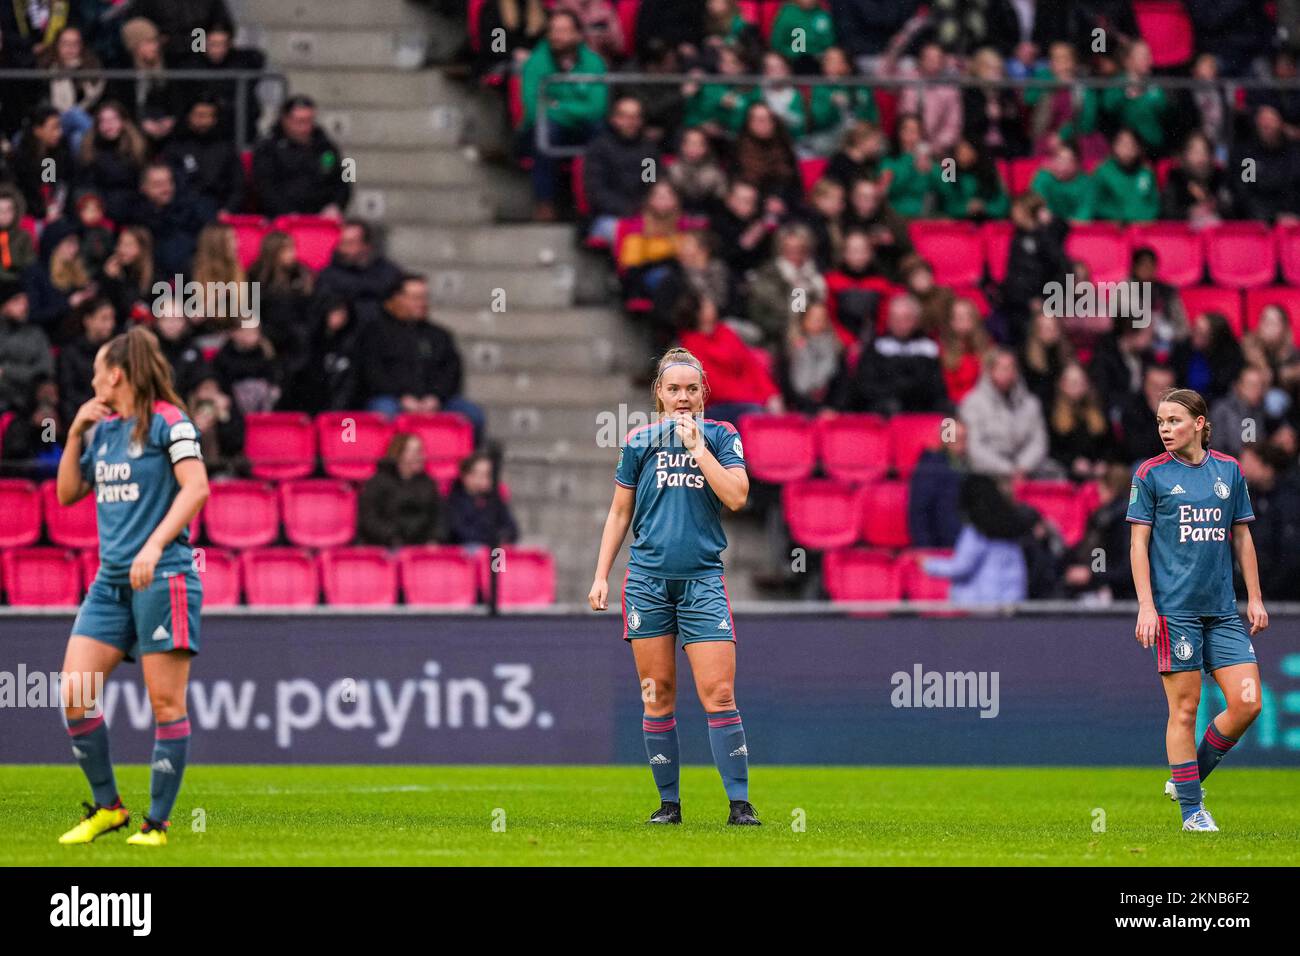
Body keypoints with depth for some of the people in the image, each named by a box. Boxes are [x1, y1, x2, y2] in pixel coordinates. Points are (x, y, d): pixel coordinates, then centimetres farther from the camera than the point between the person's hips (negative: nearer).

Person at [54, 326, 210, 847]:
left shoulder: (168, 421, -6)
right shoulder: (102, 429, 15)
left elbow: (196, 487, -16)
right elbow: (68, 493, 21)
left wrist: (155, 545, -26)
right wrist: (76, 432, 9)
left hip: (163, 576, -7)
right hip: (111, 580, 7)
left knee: (166, 702, -5)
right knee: (74, 694, -2)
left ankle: (158, 823, 1)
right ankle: (106, 807, 10)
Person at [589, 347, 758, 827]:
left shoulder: (721, 437, 5)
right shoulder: (639, 441, 8)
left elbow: (736, 497, -9)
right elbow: (619, 513, 14)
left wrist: (697, 446, -9)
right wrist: (601, 576, 9)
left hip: (703, 580, -1)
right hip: (647, 580, 1)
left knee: (719, 695, -9)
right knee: (657, 695, 2)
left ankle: (739, 802, -8)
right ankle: (668, 801, 9)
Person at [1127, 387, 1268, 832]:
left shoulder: (1229, 470, 9)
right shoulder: (1150, 474, -1)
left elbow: (1242, 536, 16)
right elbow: (1138, 544, -1)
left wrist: (1254, 597, 12)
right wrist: (1146, 606, -9)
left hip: (1223, 609, 4)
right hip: (1174, 608, -4)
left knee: (1247, 703, -3)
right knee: (1184, 708, -3)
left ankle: (1185, 778, 16)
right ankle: (1191, 810, 6)